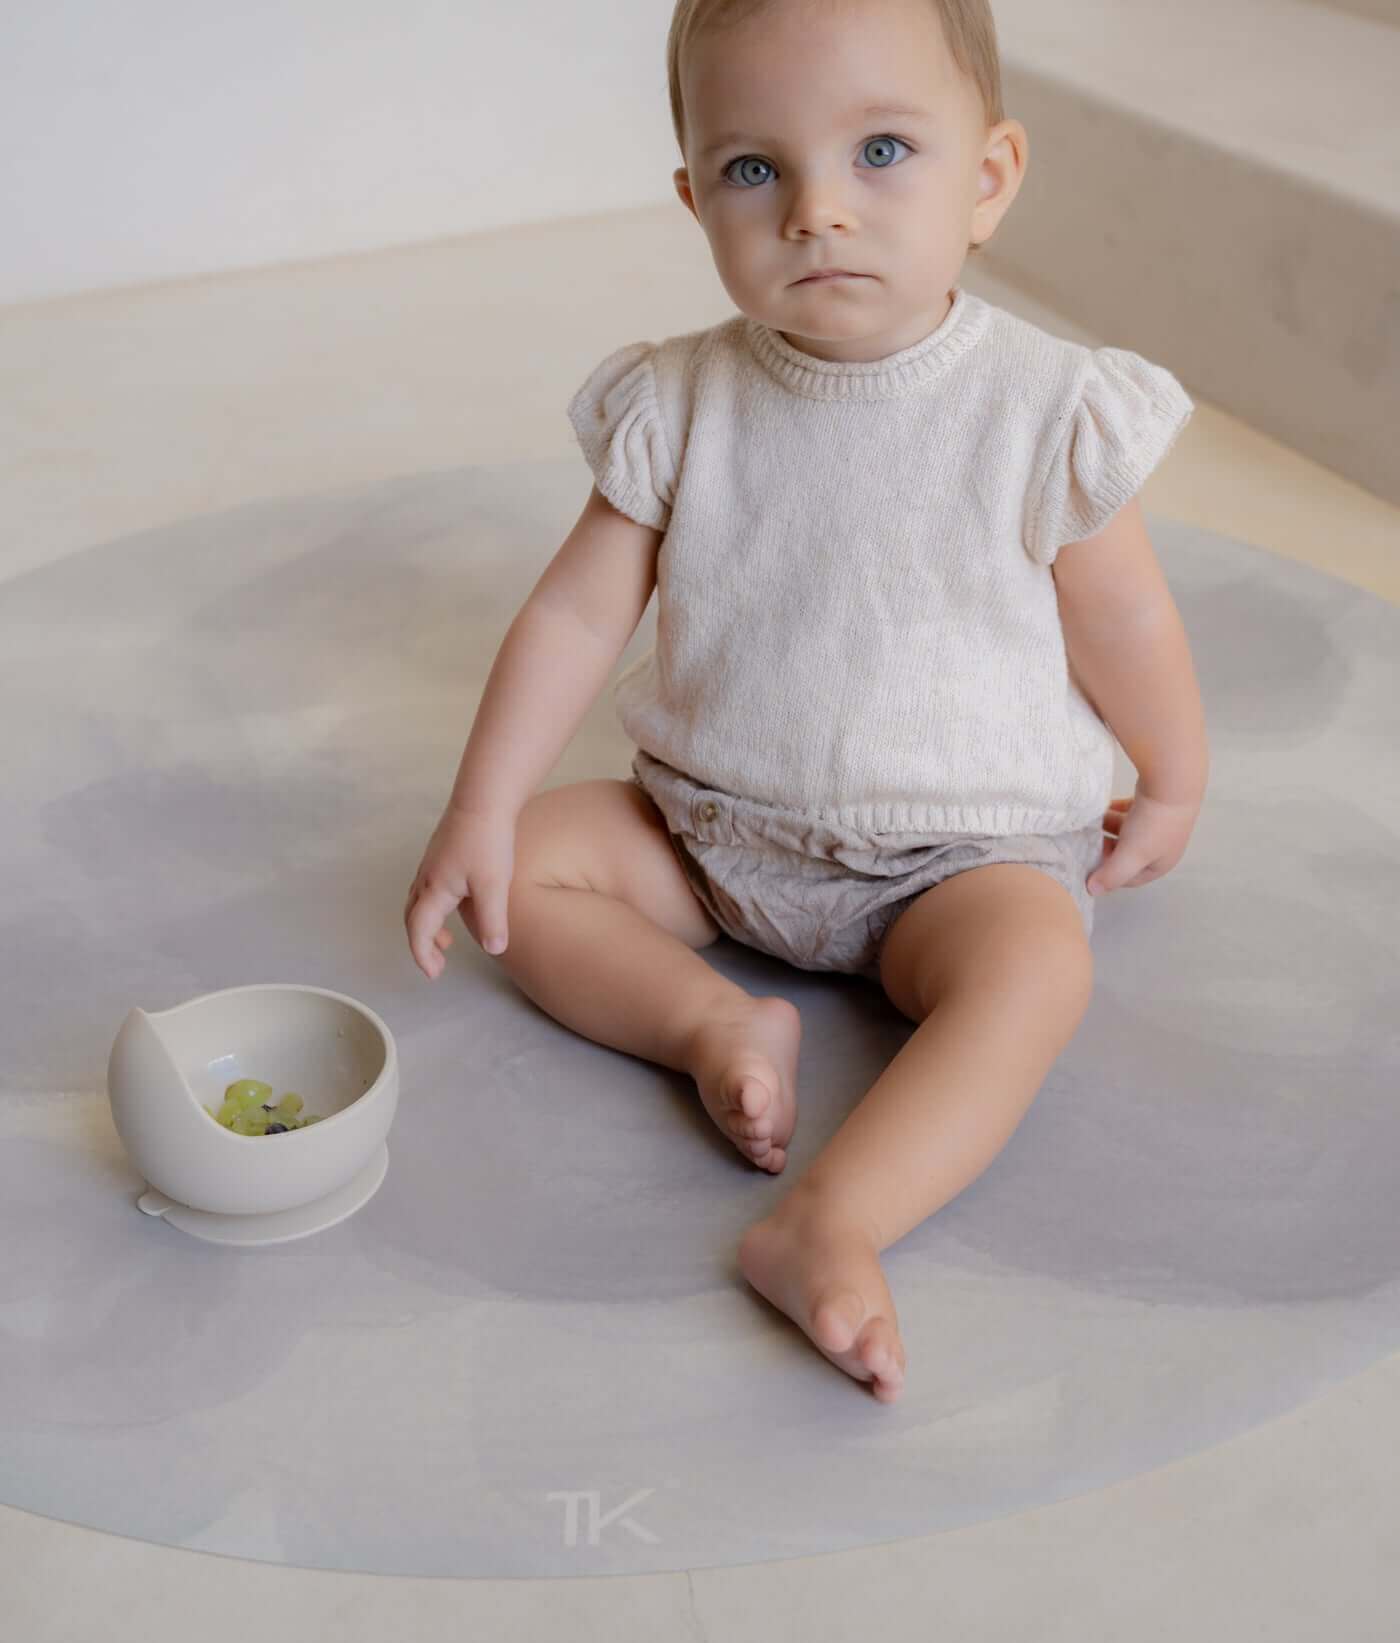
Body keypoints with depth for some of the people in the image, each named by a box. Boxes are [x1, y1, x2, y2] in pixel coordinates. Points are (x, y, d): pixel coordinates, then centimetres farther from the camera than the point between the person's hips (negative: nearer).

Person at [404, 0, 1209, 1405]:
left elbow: (1125, 624, 0)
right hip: (710, 828, 4)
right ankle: (715, 1023, -21)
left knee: (1036, 961, -32)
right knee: (530, 863, -10)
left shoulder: (1040, 413, -14)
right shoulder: (681, 407, -7)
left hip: (962, 849, -3)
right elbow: (574, 612, -3)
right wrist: (481, 813, -9)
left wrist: (1171, 790, 12)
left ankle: (825, 1228, -39)